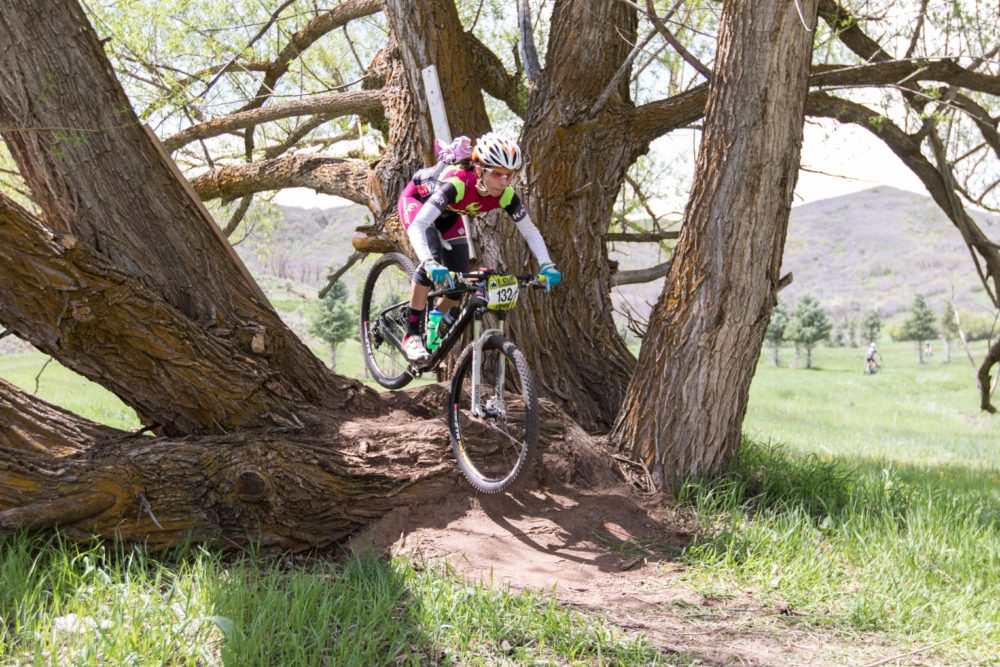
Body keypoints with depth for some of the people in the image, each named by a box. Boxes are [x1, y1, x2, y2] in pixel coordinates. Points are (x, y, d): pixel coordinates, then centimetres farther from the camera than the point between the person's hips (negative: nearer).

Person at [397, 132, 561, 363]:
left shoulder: (505, 195, -29)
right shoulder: (457, 184, -44)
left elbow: (530, 231, -17)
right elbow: (417, 226, -51)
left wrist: (547, 266, -33)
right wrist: (430, 263, -66)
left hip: (448, 213, 6)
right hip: (416, 201, -6)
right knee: (432, 266, -29)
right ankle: (411, 335, -18)